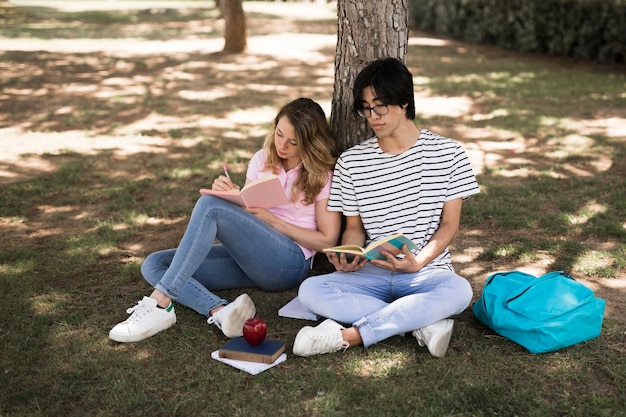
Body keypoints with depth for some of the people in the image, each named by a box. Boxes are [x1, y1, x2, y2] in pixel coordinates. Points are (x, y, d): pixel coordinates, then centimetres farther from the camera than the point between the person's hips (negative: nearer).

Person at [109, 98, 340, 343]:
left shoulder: (322, 175, 0)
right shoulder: (262, 160, 15)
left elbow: (327, 241, -3)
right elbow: (243, 214, 16)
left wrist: (272, 219, -10)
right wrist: (228, 194, -7)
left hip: (289, 262, -7)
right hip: (249, 258, 7)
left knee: (209, 205, -28)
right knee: (154, 265, -10)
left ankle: (160, 304, -31)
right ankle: (221, 311, -36)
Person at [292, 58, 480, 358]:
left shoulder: (447, 154, -1)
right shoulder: (351, 161, 4)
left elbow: (449, 224, 0)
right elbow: (355, 227, 10)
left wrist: (418, 262, -18)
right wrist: (348, 257, -14)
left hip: (427, 272, -1)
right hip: (371, 273, 2)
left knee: (459, 290, -36)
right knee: (310, 290, -25)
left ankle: (348, 336, -28)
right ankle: (422, 324, -24)